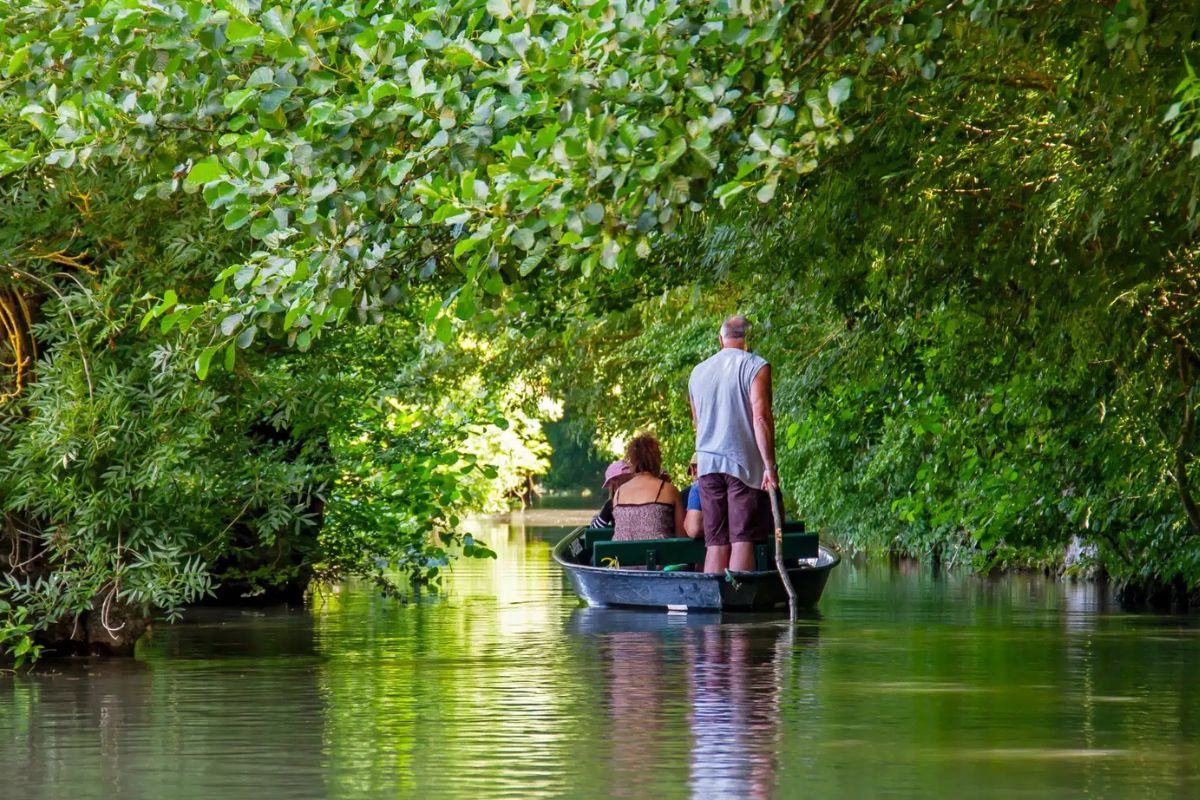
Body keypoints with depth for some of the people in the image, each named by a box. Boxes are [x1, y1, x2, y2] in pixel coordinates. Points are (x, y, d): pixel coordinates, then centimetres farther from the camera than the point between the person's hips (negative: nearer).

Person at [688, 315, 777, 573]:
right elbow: (761, 418, -13)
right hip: (745, 464, -5)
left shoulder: (698, 372, 15)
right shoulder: (756, 366, -4)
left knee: (716, 543, 4)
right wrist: (769, 466, -14)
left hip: (707, 464, 5)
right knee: (743, 539, -6)